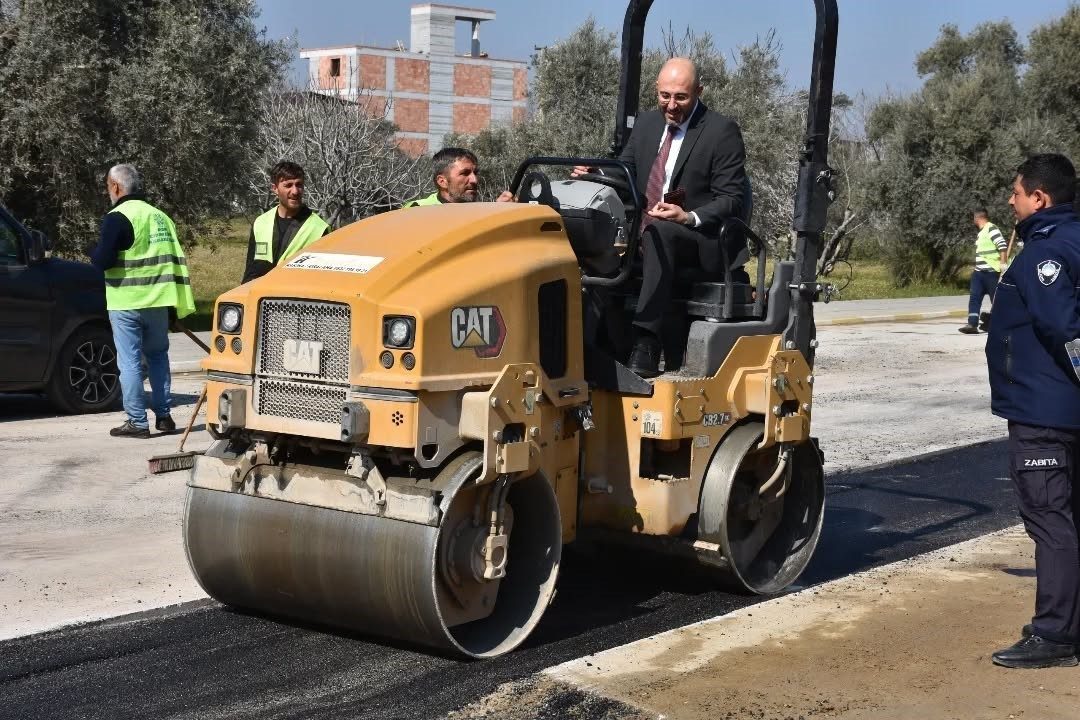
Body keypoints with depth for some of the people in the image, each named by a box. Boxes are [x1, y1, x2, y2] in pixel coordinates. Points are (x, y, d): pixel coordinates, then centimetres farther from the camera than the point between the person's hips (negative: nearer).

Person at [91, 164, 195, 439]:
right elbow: (176, 258, 15)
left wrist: (95, 252, 6)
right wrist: (177, 303, 16)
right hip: (158, 301, 7)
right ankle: (163, 416, 17)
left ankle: (137, 422, -1)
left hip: (127, 303, -6)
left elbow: (102, 260, -18)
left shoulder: (118, 218, -10)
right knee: (158, 356, 17)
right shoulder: (160, 216, 14)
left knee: (130, 362, -1)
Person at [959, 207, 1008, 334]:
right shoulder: (981, 232, 18)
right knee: (974, 298, -3)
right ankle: (972, 324, -9)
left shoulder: (991, 229, -12)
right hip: (979, 272, 9)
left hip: (992, 272, -9)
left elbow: (1003, 246, -19)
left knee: (996, 299, 3)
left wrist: (1003, 265, -23)